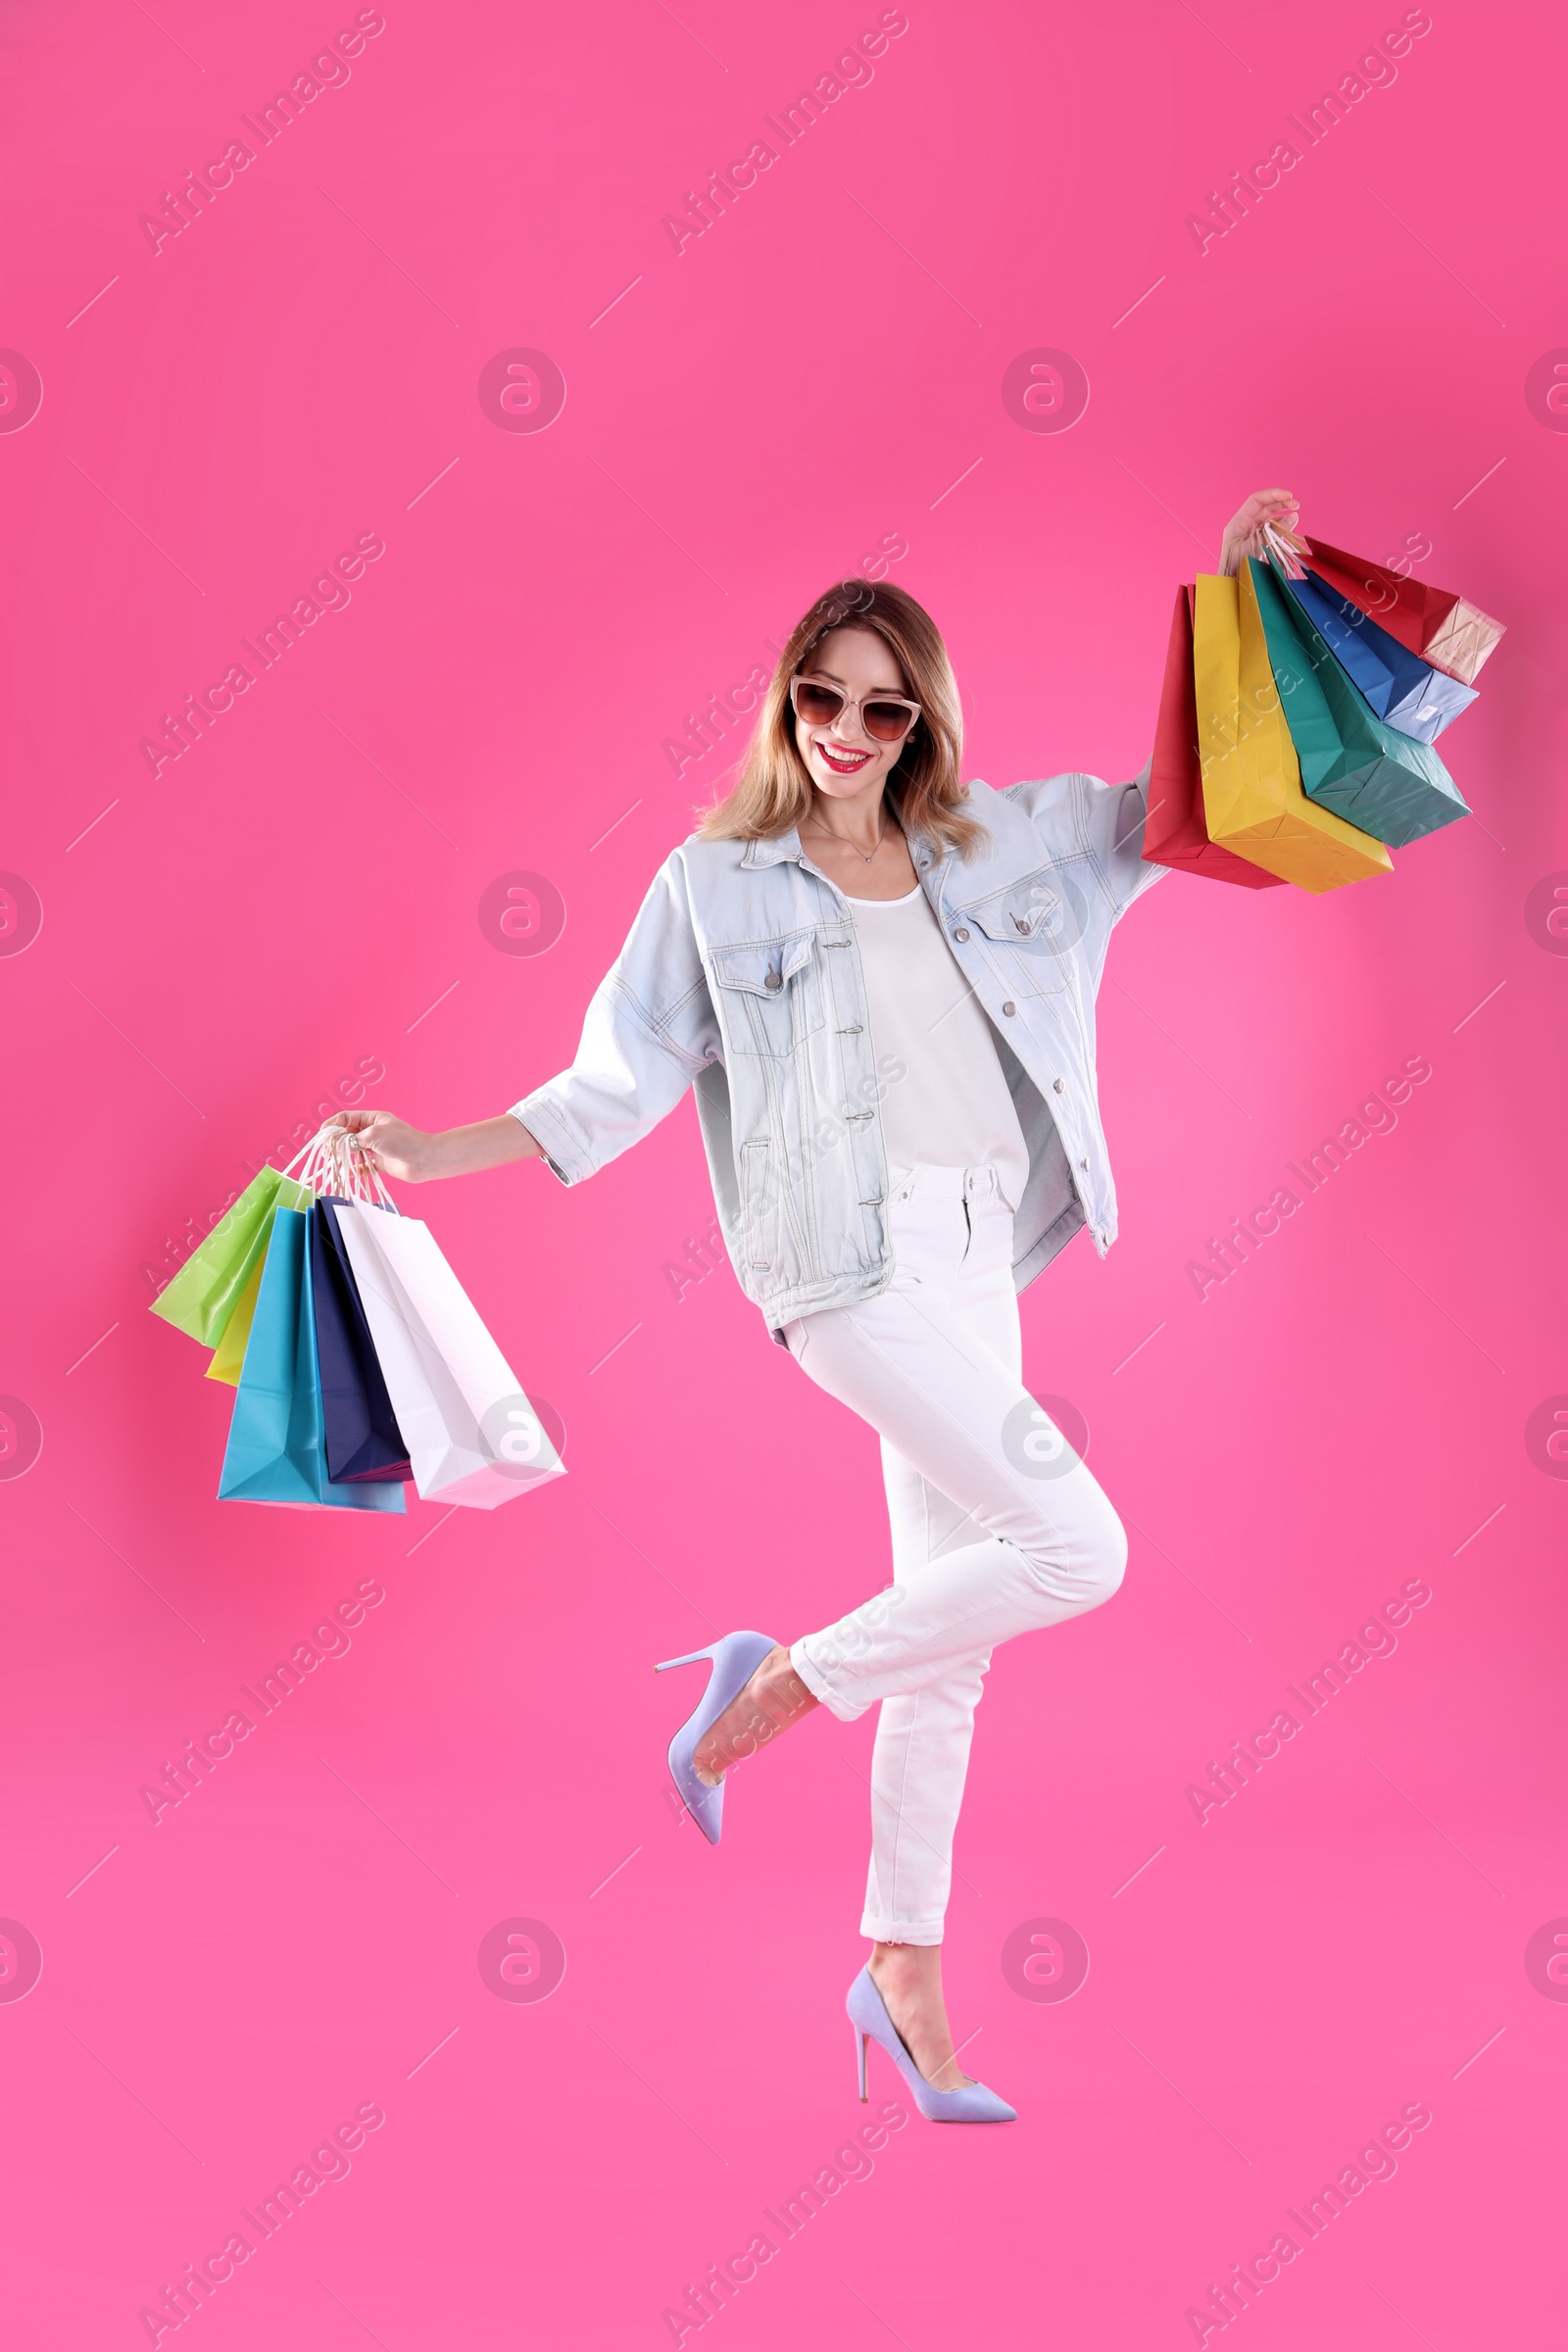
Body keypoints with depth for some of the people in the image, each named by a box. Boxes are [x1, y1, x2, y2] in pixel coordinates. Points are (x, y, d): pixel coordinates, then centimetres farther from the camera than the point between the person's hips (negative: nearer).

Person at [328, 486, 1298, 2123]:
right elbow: (616, 1087, 1)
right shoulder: (716, 882, 2)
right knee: (1076, 1549, -17)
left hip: (977, 1253, 5)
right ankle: (782, 1686, 4)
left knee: (950, 1625, 8)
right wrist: (432, 1155, -8)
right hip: (850, 1255, -5)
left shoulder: (1001, 842, 12)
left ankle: (904, 1970, 19)